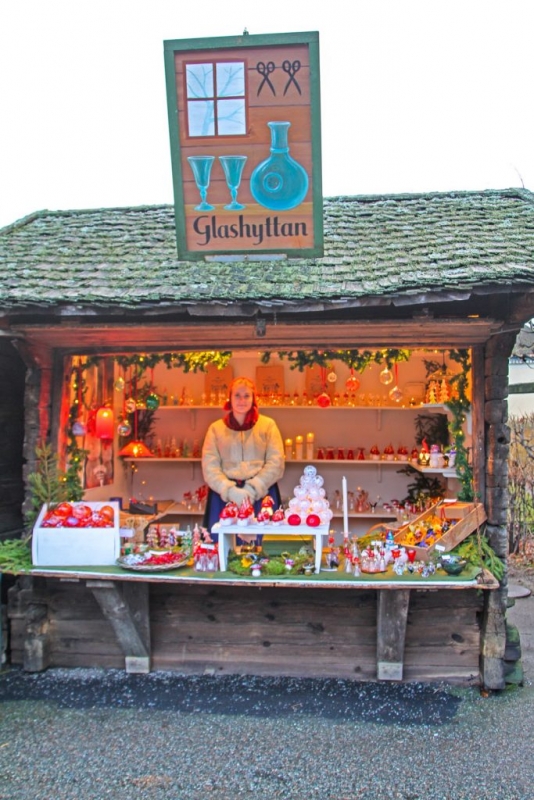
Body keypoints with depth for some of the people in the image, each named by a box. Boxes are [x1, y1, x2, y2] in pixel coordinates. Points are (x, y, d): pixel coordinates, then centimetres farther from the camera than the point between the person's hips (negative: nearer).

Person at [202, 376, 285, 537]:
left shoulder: (268, 424, 7)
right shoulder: (216, 428, 10)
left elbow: (276, 462, 0)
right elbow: (209, 466, 1)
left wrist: (253, 488, -13)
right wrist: (230, 490, -14)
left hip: (260, 493, 0)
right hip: (224, 494, 1)